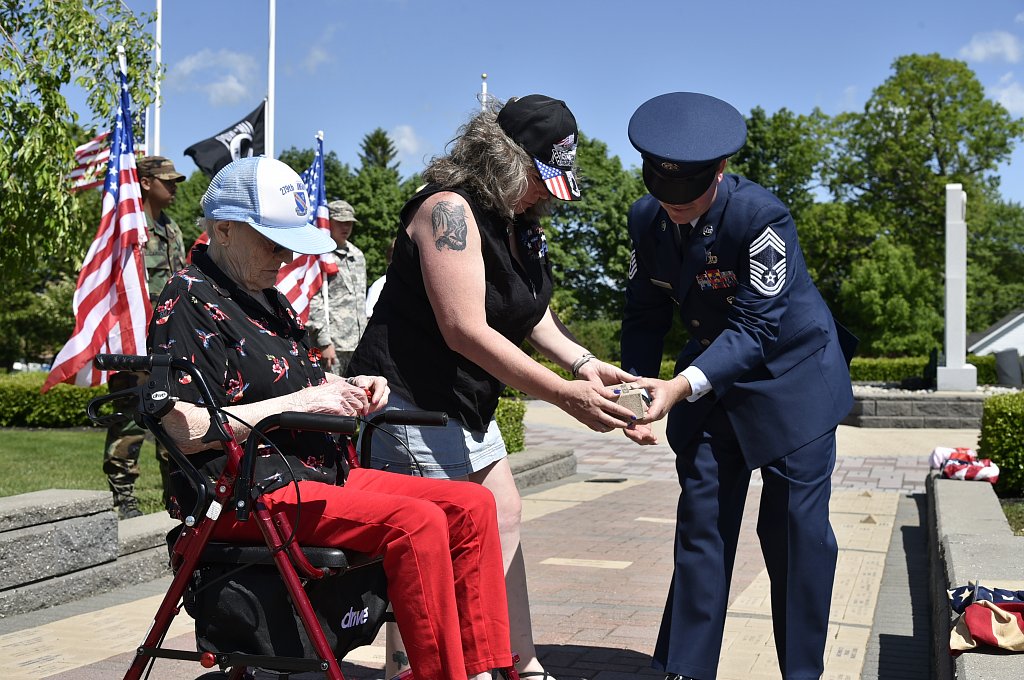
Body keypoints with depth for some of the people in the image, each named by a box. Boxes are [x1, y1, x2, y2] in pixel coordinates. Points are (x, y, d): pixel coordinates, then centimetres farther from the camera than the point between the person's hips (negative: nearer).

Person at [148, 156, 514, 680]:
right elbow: (187, 430, -19)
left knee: (472, 505, -5)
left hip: (318, 472, 10)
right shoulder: (190, 299, -8)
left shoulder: (266, 298, 20)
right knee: (415, 523, -29)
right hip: (245, 493, -9)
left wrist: (344, 387, 10)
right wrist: (304, 401, -17)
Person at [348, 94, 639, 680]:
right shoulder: (450, 209, -21)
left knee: (504, 517, 12)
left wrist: (585, 364, -7)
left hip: (468, 404, 10)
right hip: (411, 400, -10)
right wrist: (563, 395, -27)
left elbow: (534, 313, 12)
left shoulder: (521, 224, 8)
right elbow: (466, 331, -28)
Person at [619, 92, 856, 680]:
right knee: (701, 526, 3)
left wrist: (683, 386, -38)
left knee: (795, 529, -1)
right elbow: (645, 315, -1)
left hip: (792, 378, -5)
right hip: (711, 380, 5)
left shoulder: (761, 216, -26)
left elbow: (757, 327, -27)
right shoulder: (647, 220, -9)